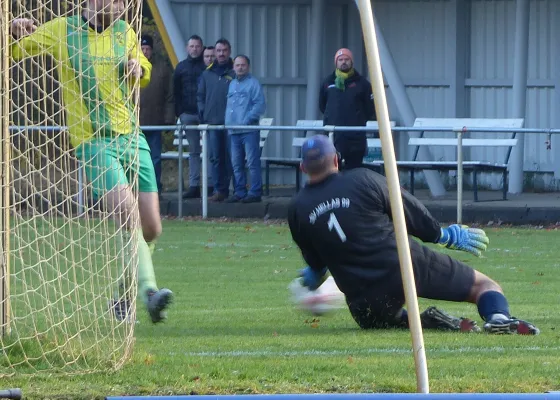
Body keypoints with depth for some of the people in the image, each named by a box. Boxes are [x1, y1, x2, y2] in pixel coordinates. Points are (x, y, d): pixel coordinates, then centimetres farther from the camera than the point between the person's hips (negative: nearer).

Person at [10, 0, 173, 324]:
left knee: (151, 229, 2)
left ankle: (125, 295, 21)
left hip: (132, 138, 5)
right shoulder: (62, 30, 0)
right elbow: (13, 52, 5)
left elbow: (144, 73, 27)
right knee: (129, 216, -24)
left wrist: (138, 69, 2)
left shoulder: (124, 32, 11)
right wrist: (18, 33, -19)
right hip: (93, 142, -5)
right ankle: (148, 291, -28)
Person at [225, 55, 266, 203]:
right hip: (233, 131, 7)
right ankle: (239, 192, 14)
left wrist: (247, 120, -17)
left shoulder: (253, 83, -2)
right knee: (236, 164, 9)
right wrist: (228, 122, 9)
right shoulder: (232, 84, 19)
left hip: (249, 131, -7)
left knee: (252, 163, -8)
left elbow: (260, 105, -10)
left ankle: (255, 193, -7)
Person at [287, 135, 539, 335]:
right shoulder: (363, 180, -1)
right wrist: (443, 235, 25)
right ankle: (498, 317, -25)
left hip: (364, 301, 1)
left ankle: (419, 322, 1)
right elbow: (412, 214, 7)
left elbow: (315, 263, 17)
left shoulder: (297, 210, 5)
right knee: (484, 285, 10)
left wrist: (314, 277, 42)